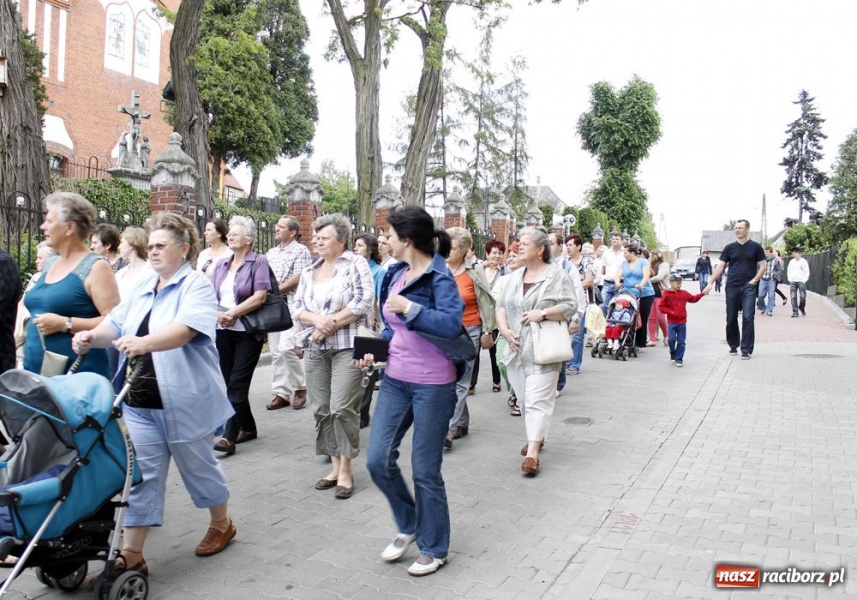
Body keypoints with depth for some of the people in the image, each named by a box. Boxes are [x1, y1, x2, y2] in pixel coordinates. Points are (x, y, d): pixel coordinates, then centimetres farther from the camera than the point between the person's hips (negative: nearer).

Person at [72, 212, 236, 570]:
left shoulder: (196, 286, -10)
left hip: (185, 401, -5)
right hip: (141, 402, 6)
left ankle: (221, 524, 35)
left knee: (198, 466, 12)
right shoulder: (143, 289, 13)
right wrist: (93, 336, -14)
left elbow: (185, 329, -27)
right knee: (141, 475, 5)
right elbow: (116, 324, 8)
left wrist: (145, 343, -43)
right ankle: (131, 554, 12)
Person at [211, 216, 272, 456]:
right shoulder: (221, 264, 14)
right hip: (223, 331, 6)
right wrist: (218, 314, -11)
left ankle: (229, 437, -6)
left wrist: (233, 313, -17)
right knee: (232, 383, 11)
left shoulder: (259, 262, -5)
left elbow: (260, 296, -15)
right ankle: (248, 428, 25)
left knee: (237, 384, -7)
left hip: (248, 332, -6)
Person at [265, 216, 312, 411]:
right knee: (275, 351, 5)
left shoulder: (301, 250, -3)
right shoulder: (271, 253, 18)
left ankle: (300, 388, 3)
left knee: (286, 348, -16)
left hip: (291, 306, -7)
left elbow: (298, 279, -13)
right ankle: (281, 393, 12)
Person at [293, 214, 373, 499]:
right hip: (316, 349, 6)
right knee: (321, 409, 7)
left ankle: (346, 471, 3)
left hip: (346, 346, -6)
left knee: (342, 408, -9)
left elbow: (363, 303, -13)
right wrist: (318, 320, -12)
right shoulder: (309, 272, 14)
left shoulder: (355, 265, -3)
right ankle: (335, 466, 20)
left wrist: (330, 325, -12)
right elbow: (297, 308, 10)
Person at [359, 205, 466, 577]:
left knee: (425, 470, 4)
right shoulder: (395, 274, 8)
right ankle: (408, 526, 29)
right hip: (396, 379, 7)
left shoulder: (439, 277, -14)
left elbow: (452, 324, -28)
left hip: (432, 385, -7)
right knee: (379, 459, 3)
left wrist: (409, 307, -24)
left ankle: (434, 549, 25)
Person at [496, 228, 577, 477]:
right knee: (524, 399, 14)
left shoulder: (556, 275, -5)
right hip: (517, 349, 6)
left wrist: (542, 313, -21)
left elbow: (570, 306, -11)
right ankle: (536, 437, 33)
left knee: (538, 401, -9)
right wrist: (505, 330, -5)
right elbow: (502, 306, 11)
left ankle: (532, 453, -10)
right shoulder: (515, 277, 14)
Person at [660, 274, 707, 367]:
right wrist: (671, 312, -17)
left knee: (681, 341, 2)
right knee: (672, 339, -11)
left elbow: (693, 298, 24)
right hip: (672, 322, -3)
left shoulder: (684, 294, 9)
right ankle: (672, 354, 17)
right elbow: (662, 307, -5)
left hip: (682, 322, 3)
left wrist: (703, 293, 18)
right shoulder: (667, 294, -4)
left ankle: (679, 359, 9)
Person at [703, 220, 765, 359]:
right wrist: (710, 283, -3)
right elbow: (720, 266, 4)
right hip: (732, 286, 2)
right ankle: (733, 345, 22)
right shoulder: (729, 247, 6)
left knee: (748, 318, -7)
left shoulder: (755, 247, 3)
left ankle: (746, 350, -2)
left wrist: (755, 280, -8)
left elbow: (762, 266, 5)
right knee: (731, 318, 6)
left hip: (748, 287, -2)